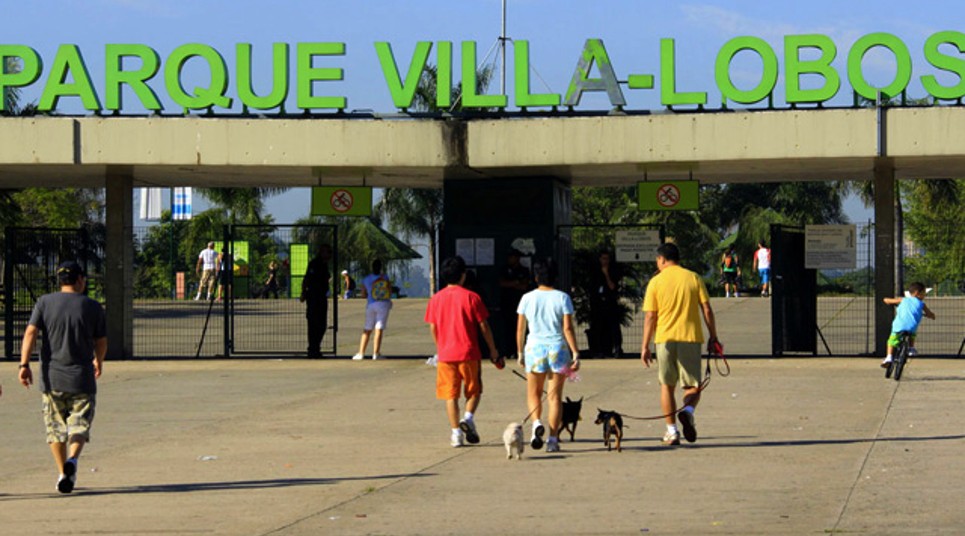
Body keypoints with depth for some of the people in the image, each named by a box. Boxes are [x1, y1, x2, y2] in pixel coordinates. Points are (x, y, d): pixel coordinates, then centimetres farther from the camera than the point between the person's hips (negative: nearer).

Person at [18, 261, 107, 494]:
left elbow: (30, 332, -8)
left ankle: (63, 473, 12)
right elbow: (101, 342, 7)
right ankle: (72, 459, -24)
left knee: (56, 427, 13)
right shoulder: (92, 307, 0)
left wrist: (24, 364, -12)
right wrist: (98, 362, 27)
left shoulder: (45, 302, 2)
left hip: (51, 377, 1)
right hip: (82, 378, -1)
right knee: (80, 425, 3)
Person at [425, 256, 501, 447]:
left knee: (451, 395, 6)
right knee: (474, 390, 14)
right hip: (469, 353, -2)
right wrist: (493, 350, 6)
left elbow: (433, 328, 6)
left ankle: (456, 432, 3)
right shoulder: (471, 297, -6)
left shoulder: (436, 299, 2)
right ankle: (468, 417, -10)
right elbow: (483, 326, -4)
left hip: (445, 354, 2)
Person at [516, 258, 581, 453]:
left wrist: (520, 353, 14)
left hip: (535, 347, 0)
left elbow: (520, 328, 4)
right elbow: (568, 328, -7)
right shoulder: (562, 298, -2)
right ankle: (553, 438, 1)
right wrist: (575, 353, -4)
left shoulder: (528, 298, 1)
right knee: (555, 395, 4)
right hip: (558, 348, 0)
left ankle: (537, 422, -14)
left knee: (533, 393, 13)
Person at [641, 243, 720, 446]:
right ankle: (687, 411, -23)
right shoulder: (693, 278, 4)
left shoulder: (656, 282, 0)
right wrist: (713, 337, 7)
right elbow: (707, 310, 0)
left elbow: (650, 317, -2)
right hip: (691, 338, 0)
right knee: (693, 385, 8)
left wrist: (645, 346, 2)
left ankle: (672, 431, 9)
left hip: (666, 338, 0)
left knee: (667, 385, 13)